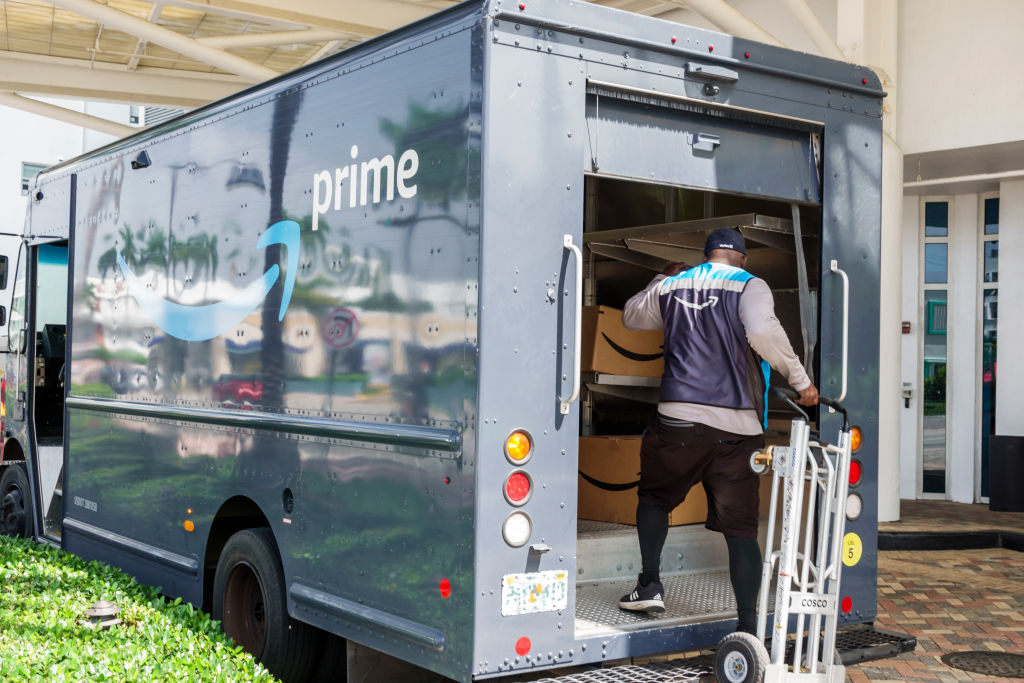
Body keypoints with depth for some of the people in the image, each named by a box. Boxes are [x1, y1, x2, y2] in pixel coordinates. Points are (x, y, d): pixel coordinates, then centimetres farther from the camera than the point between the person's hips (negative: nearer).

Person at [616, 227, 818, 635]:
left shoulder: (671, 286, 13)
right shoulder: (749, 286, 2)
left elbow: (631, 317, 32)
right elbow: (762, 331, -19)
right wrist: (800, 379, -10)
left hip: (677, 419, 2)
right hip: (737, 428, -2)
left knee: (653, 495, 26)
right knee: (740, 527, 3)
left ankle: (650, 583, 18)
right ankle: (747, 626, 0)